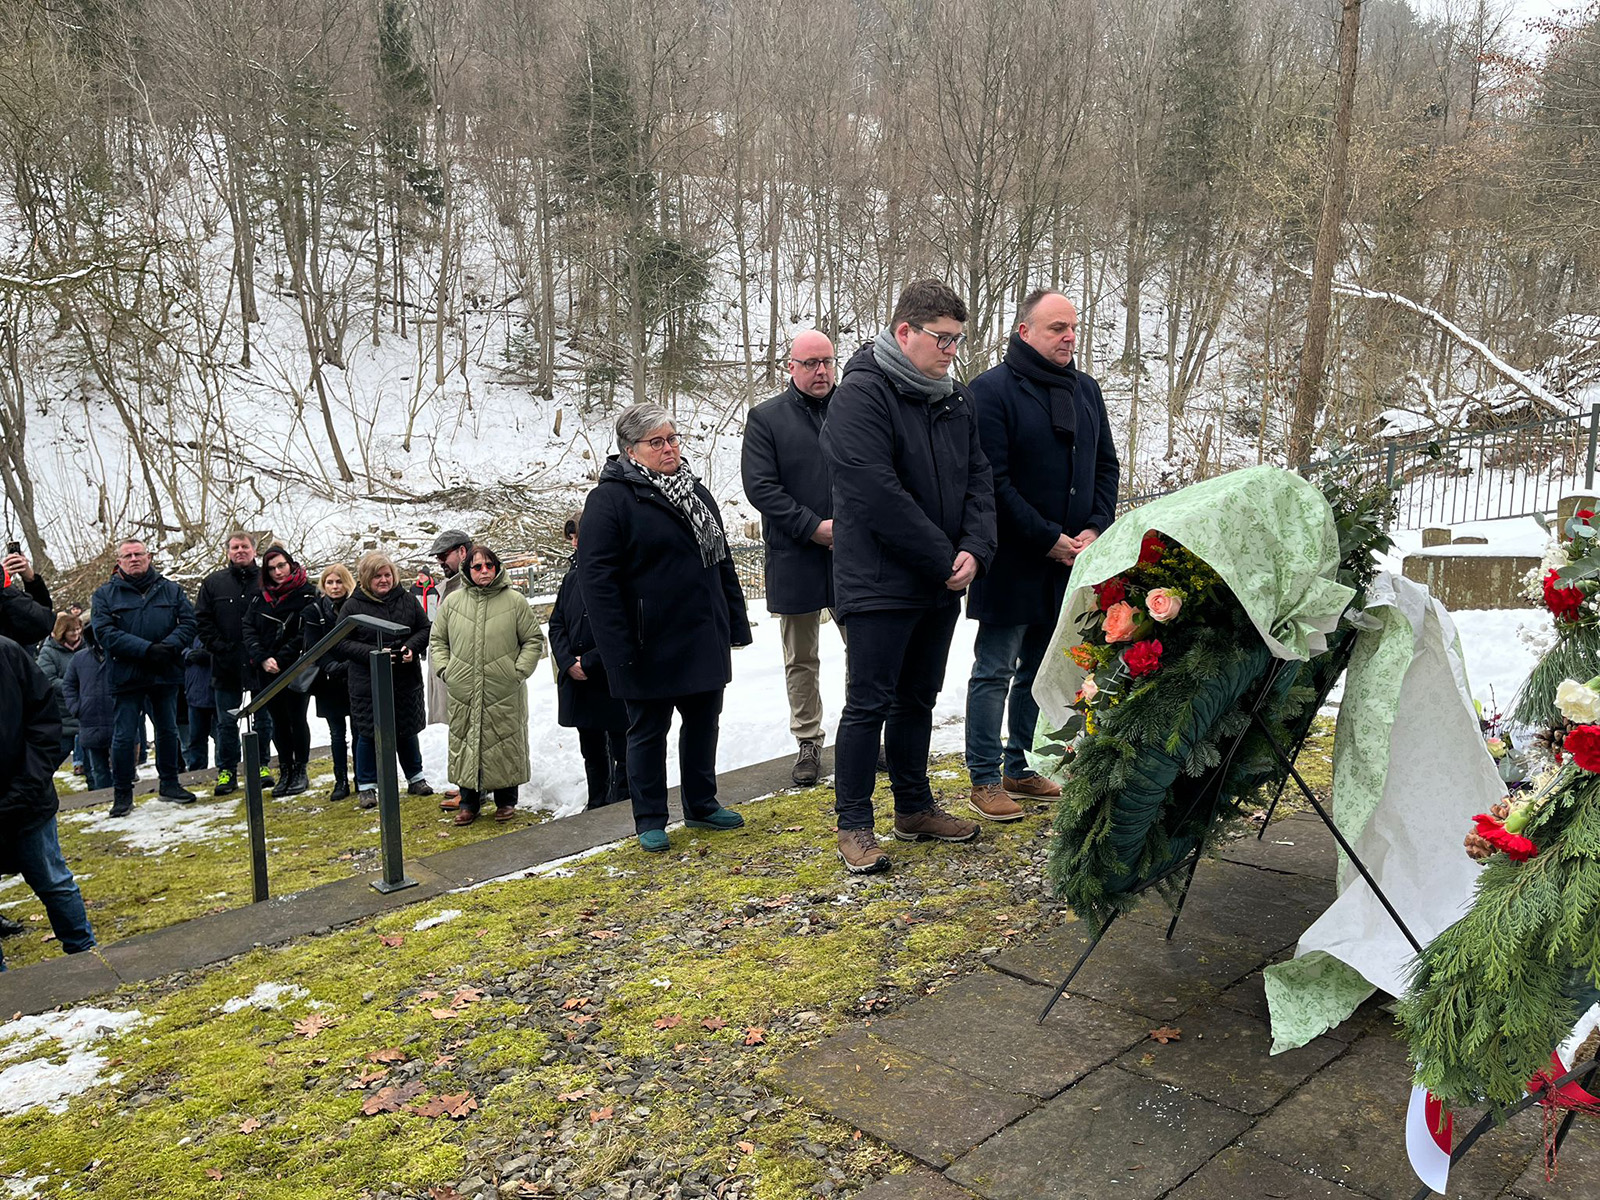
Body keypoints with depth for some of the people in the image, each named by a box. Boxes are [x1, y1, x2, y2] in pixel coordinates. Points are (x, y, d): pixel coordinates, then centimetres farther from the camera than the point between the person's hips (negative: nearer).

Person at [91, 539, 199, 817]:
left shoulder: (170, 590, 7)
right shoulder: (105, 594, 0)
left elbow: (188, 622, 1)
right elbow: (104, 632, -11)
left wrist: (168, 647, -18)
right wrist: (146, 649, -22)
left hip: (166, 673, 3)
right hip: (127, 676, -3)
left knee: (168, 731, 13)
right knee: (124, 736, 1)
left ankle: (169, 783, 26)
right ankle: (122, 792, 12)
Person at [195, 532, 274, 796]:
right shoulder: (213, 583, 5)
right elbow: (201, 619, 4)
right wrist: (218, 646, -8)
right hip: (226, 665, 1)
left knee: (263, 717, 9)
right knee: (226, 722, 7)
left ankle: (262, 765, 21)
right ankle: (226, 771, 15)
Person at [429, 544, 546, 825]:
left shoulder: (515, 601, 1)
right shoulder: (452, 602, 7)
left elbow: (534, 639, 6)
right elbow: (437, 640, 16)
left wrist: (519, 670, -4)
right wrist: (445, 670, 3)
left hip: (505, 694, -2)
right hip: (463, 693, 2)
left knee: (505, 745, 5)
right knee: (465, 744, 7)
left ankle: (506, 800, 20)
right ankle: (469, 801, 21)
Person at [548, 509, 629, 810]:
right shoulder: (573, 576, 10)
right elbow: (556, 624, 10)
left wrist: (589, 662, -16)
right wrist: (568, 662, -6)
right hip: (577, 681, 7)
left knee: (622, 752, 1)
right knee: (592, 752, 18)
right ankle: (597, 806, 30)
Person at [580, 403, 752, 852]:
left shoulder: (696, 493, 13)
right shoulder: (610, 499, -10)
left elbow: (722, 562, 19)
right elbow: (596, 577, -15)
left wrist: (736, 622, 15)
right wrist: (620, 650, -20)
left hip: (705, 641, 7)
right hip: (651, 647, -7)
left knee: (704, 722, 15)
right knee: (648, 731, 6)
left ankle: (701, 805, 31)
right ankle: (650, 820, 19)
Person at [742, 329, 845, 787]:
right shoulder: (766, 418, -1)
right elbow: (760, 486, -8)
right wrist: (813, 527, -14)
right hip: (795, 557, -1)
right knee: (801, 659, 9)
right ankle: (808, 744, 21)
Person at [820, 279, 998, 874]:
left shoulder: (955, 400, 12)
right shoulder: (862, 393, -14)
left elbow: (977, 479, 10)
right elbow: (879, 495, -22)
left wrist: (974, 549, -8)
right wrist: (944, 560, -17)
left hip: (940, 584, 8)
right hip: (879, 584, -8)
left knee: (917, 699, 17)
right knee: (869, 704, -1)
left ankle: (914, 807, 31)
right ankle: (854, 824, 11)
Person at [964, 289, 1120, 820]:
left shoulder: (1085, 389, 12)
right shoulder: (991, 390, -9)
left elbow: (1106, 466, 15)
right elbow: (994, 481, -15)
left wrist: (1095, 529, 0)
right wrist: (1049, 539, -16)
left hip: (1070, 561, 7)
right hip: (1012, 562, -7)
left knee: (1040, 670, 14)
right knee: (995, 671, 1)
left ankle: (1018, 768, 26)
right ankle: (985, 779, 10)